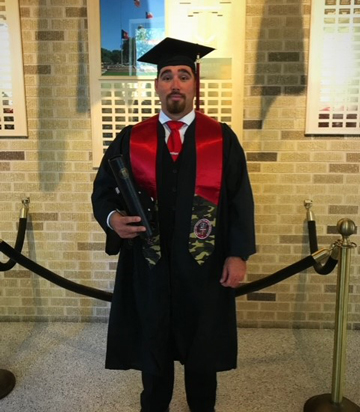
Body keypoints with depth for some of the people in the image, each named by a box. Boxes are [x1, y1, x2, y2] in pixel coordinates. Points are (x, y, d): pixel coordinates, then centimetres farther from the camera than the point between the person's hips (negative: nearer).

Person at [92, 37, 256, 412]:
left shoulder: (223, 139, -1)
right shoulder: (130, 139, 1)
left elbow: (240, 199, -1)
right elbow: (102, 190, 4)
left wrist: (238, 254, -7)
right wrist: (113, 218, -18)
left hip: (204, 266, 0)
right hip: (149, 265, 1)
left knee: (202, 346, 17)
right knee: (152, 345, 17)